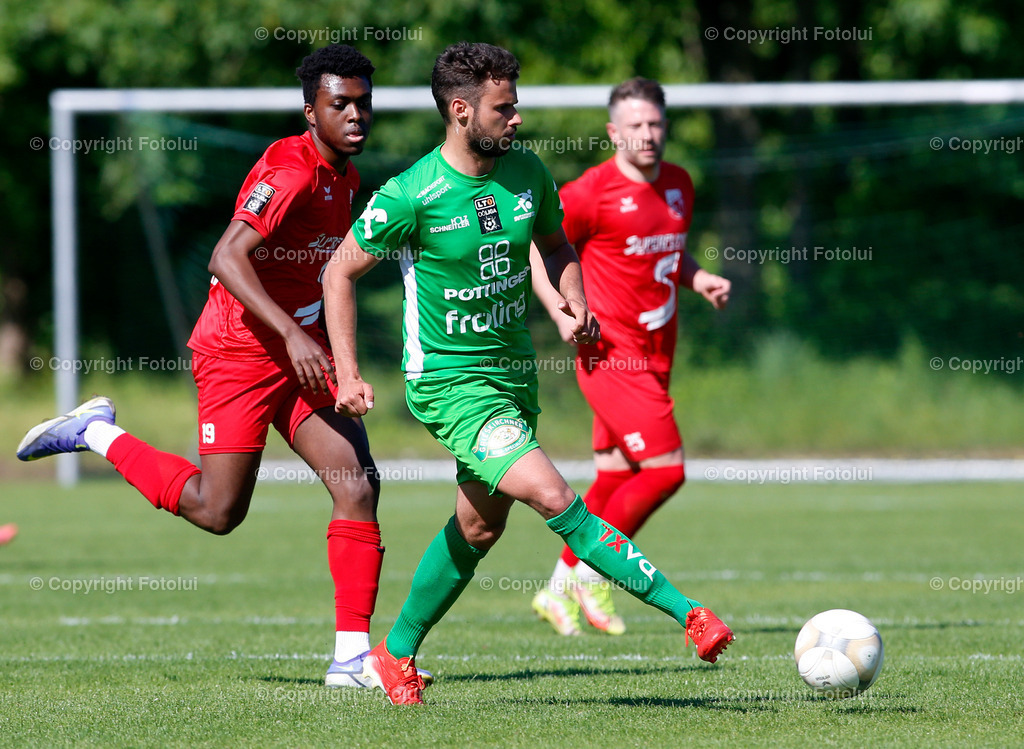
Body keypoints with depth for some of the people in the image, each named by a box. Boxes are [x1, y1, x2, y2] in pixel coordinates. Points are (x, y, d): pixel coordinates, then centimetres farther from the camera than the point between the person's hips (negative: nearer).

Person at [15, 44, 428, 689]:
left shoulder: (345, 176, 11)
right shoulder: (291, 169, -19)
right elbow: (227, 258, -27)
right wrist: (292, 334, -33)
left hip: (303, 353, 8)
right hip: (240, 352, -8)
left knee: (359, 485, -8)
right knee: (218, 510, -4)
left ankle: (352, 658, -7)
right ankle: (97, 432, 18)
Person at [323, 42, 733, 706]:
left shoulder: (526, 172, -2)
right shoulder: (411, 196, -18)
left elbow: (555, 244, 17)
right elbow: (340, 272, -6)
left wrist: (575, 301, -4)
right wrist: (349, 375, -11)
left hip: (513, 374, 7)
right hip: (450, 383, -7)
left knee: (479, 528, 15)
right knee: (554, 498, -20)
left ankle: (397, 653, 33)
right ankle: (682, 609, -21)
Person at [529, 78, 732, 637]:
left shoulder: (679, 186, 10)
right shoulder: (593, 192, -12)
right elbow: (533, 248, -5)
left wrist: (700, 280, 5)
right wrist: (561, 312, -18)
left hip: (654, 357, 8)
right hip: (610, 355, -8)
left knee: (615, 481, 11)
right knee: (666, 468, -15)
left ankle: (558, 591, 24)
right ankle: (592, 573, -1)